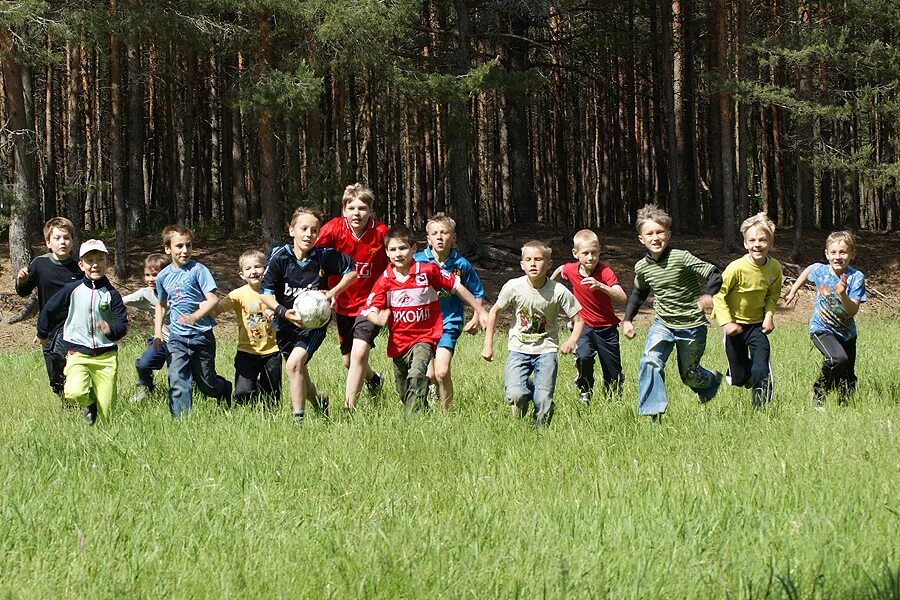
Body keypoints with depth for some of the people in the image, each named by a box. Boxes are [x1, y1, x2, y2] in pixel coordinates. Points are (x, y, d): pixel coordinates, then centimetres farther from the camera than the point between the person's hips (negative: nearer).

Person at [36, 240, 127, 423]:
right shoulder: (72, 290, -1)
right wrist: (43, 334, 25)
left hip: (106, 355, 0)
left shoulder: (111, 294, 1)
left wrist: (111, 330, -26)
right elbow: (48, 309, 13)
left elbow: (123, 325, -4)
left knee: (106, 415, -4)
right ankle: (89, 403, 7)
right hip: (78, 353, 0)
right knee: (74, 393, -27)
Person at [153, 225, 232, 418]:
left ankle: (225, 388, 43)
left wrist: (194, 317, -30)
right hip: (177, 337, 3)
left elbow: (213, 299, -15)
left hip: (202, 335, -3)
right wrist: (157, 333, 13)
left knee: (206, 382, 11)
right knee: (177, 380, -11)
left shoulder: (198, 270, -9)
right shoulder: (163, 276, 4)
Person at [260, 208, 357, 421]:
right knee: (299, 373, 16)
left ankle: (298, 418, -17)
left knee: (294, 363, -24)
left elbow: (352, 270, 3)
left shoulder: (324, 256, -13)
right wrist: (283, 312, -26)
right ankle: (317, 398, 49)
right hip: (287, 323, 3)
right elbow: (265, 294, -10)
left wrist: (335, 291, -10)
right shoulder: (279, 258, -13)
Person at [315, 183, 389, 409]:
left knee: (359, 353, -22)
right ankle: (373, 379, 49)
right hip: (343, 304, 3)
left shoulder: (381, 233, -15)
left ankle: (349, 408, -16)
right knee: (348, 362, 16)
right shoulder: (334, 229, -14)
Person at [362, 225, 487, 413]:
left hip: (424, 337, -4)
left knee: (417, 375, -30)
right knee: (404, 394, 15)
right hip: (398, 340, 4)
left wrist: (480, 311, 5)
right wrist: (378, 318, -35)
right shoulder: (385, 281, -5)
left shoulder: (428, 271, -10)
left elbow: (456, 287, 0)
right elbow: (370, 309, -10)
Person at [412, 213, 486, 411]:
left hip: (449, 323, -1)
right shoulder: (417, 261, -5)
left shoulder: (461, 264, -2)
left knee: (442, 372, -14)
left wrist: (476, 318, 1)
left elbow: (477, 294, 11)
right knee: (429, 375, -3)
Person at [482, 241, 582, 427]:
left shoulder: (559, 292, -12)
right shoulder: (514, 287, -10)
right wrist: (488, 345, 5)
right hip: (519, 349, 1)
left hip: (546, 350, -1)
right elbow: (494, 312, 6)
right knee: (515, 395, -21)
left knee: (543, 402, -16)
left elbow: (578, 320, -2)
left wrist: (571, 341, -22)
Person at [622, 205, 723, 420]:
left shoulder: (681, 258, -19)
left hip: (692, 326, -3)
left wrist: (708, 294, -41)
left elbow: (714, 275, -21)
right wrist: (627, 319, 9)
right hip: (663, 323, 3)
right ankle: (652, 413, -21)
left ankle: (712, 381, 47)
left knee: (689, 375, 11)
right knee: (650, 361, -23)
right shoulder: (642, 267, -4)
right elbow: (639, 293, 17)